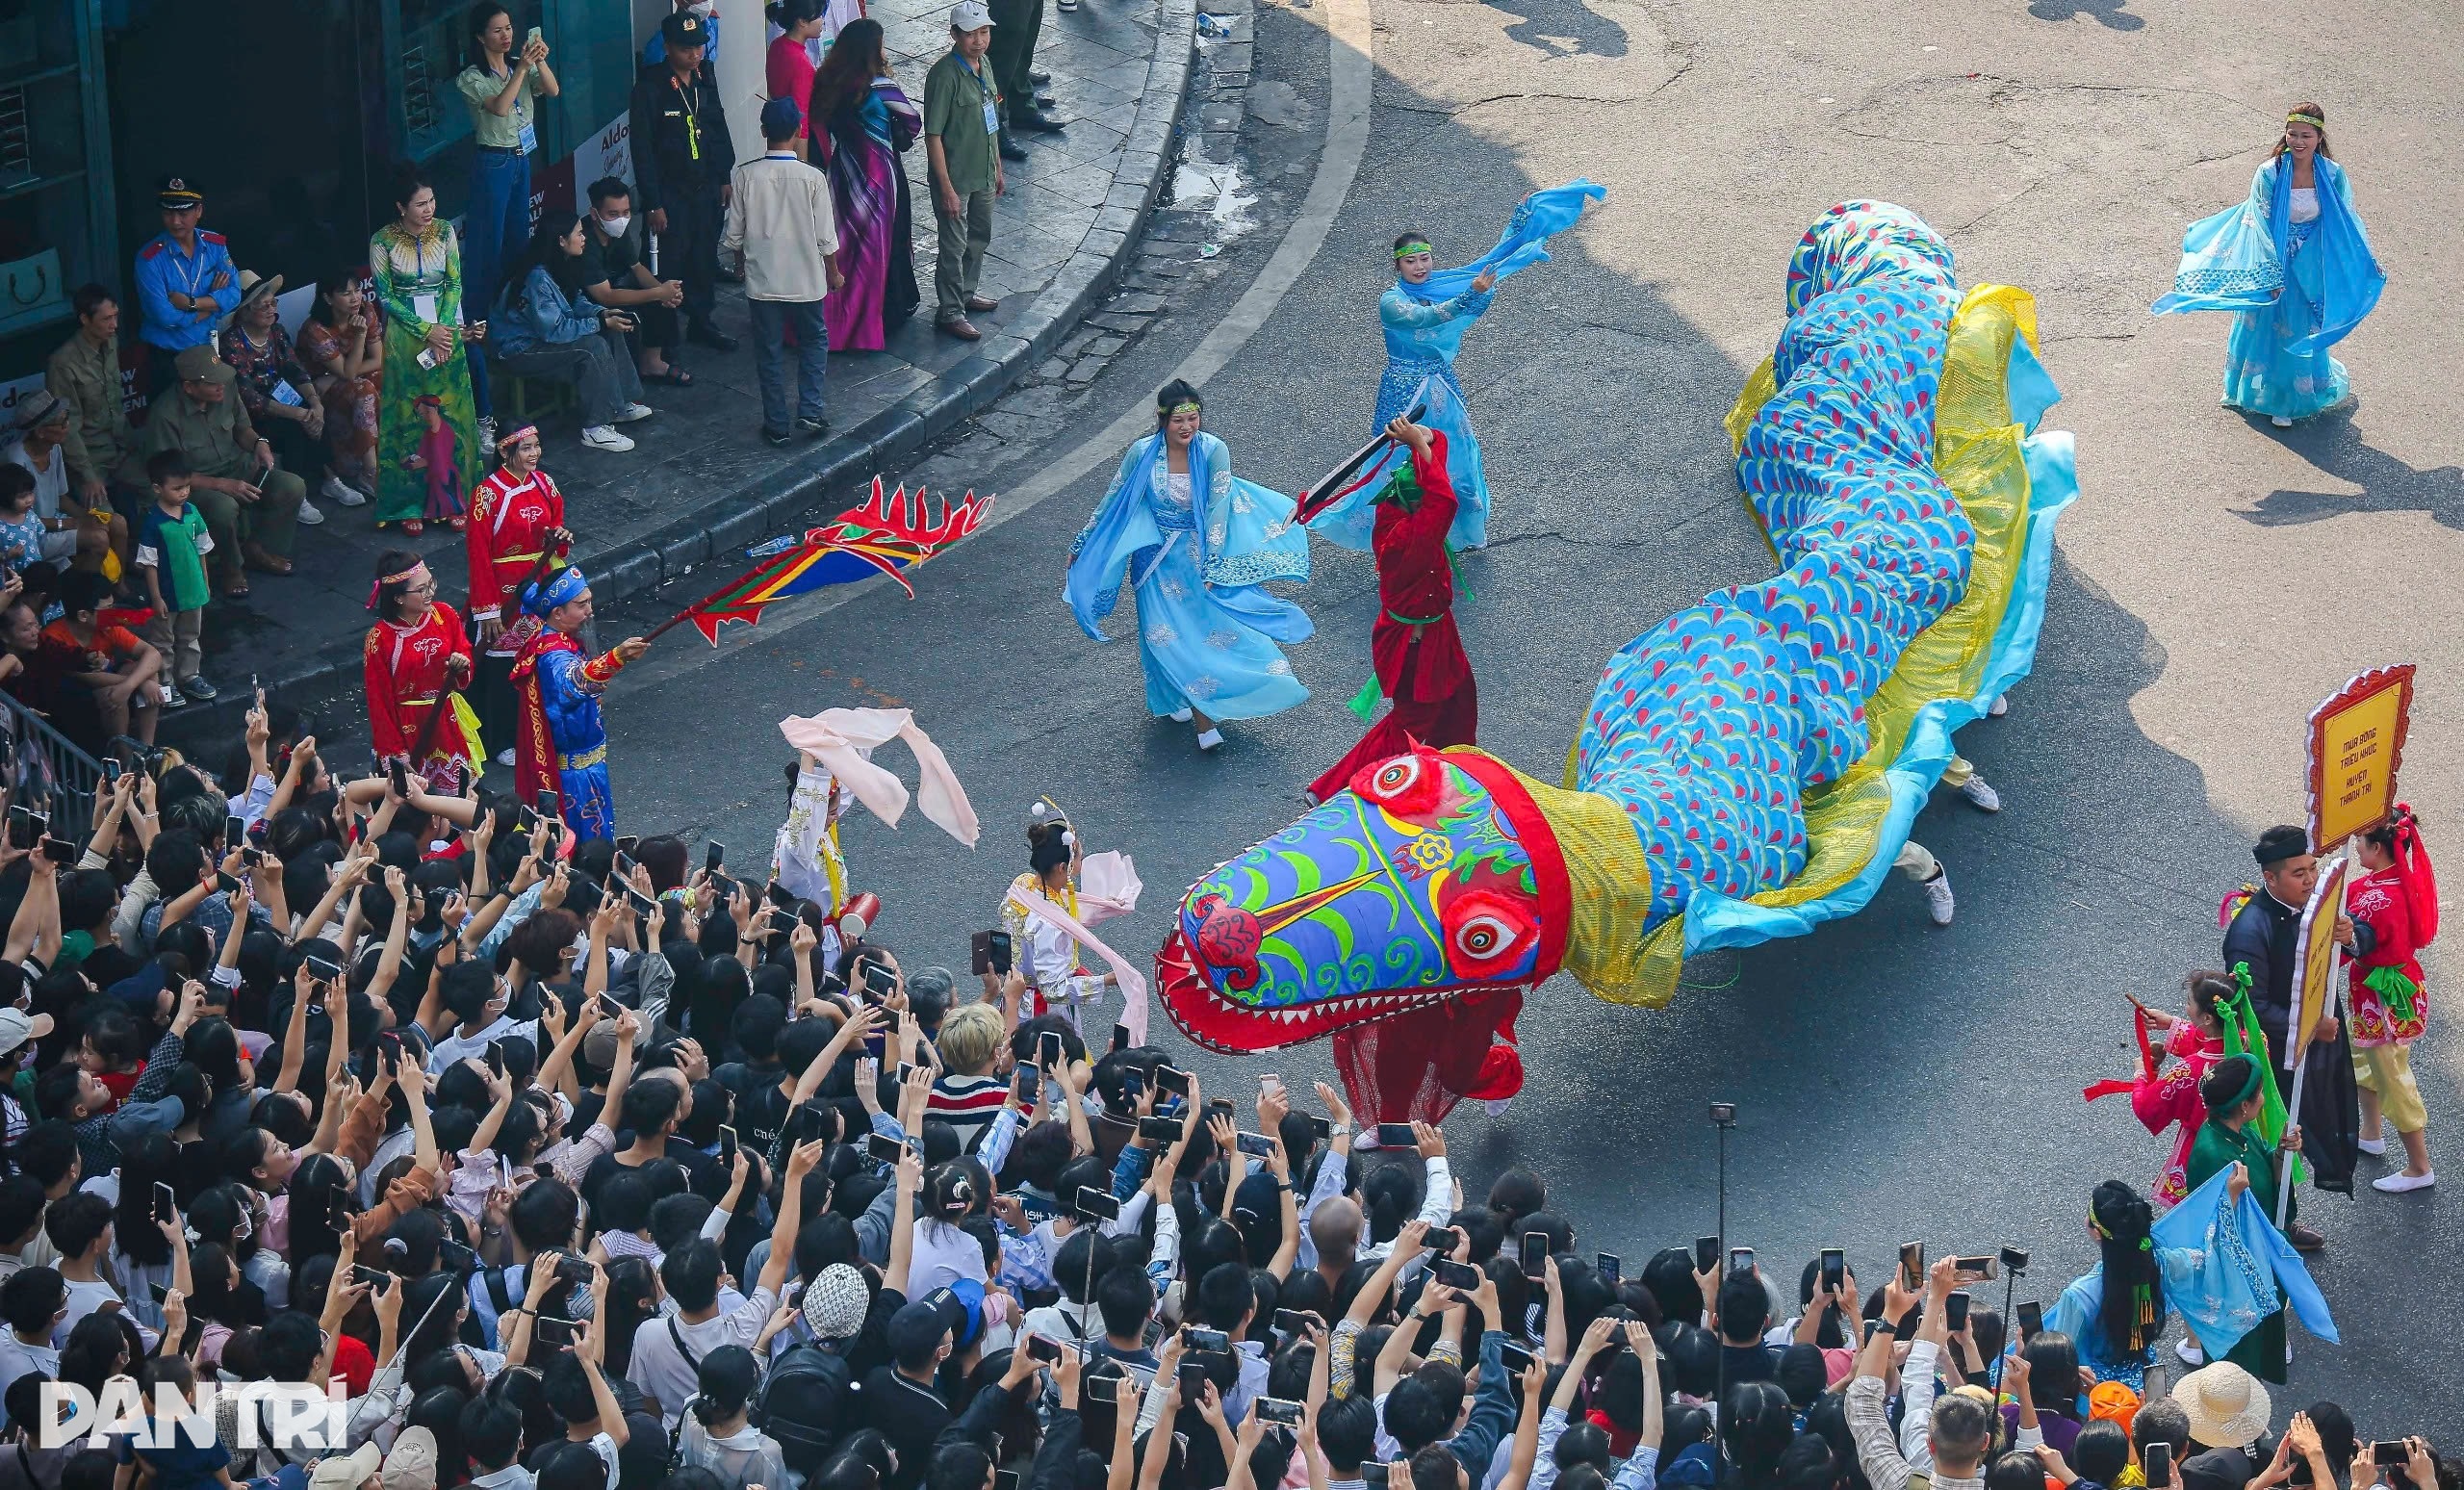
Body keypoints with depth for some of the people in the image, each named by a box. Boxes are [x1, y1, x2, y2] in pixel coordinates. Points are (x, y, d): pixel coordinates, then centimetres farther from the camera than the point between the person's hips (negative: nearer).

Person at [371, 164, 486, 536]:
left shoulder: (444, 232, 0)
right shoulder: (383, 241, -9)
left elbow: (455, 283, 2)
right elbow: (385, 296, -7)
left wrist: (445, 328, -11)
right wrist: (426, 331, -13)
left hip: (445, 327, 3)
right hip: (405, 335, -3)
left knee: (448, 411, 3)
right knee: (409, 416, -1)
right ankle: (410, 503, 4)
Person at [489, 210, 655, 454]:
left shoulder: (561, 267, -1)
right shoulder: (537, 278, -29)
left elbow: (576, 301, 13)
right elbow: (553, 330, -28)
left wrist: (602, 314, -8)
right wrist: (601, 323, -24)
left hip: (541, 336, 10)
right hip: (518, 349, -10)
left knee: (612, 332, 0)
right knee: (593, 347, -25)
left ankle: (622, 404, 6)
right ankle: (596, 428, -20)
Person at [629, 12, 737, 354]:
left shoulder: (705, 80, 5)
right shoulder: (650, 88, -13)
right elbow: (643, 150, -13)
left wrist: (724, 178, 12)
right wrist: (654, 204, -14)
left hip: (706, 187, 6)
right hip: (670, 193, -6)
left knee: (705, 258, 14)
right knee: (670, 265, -3)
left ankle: (701, 322, 31)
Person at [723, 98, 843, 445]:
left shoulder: (746, 176, -10)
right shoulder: (812, 178, -14)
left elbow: (734, 235, -3)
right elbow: (825, 238, -7)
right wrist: (833, 273, 10)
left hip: (762, 282, 1)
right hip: (805, 281, -1)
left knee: (769, 351, 13)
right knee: (814, 342, 20)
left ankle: (777, 425, 16)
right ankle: (810, 413, 9)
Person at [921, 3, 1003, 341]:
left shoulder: (983, 66, 3)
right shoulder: (945, 75, -23)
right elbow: (933, 135, -22)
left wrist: (997, 168, 19)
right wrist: (946, 187, -22)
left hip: (983, 174, 8)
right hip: (955, 178, -8)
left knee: (979, 237, 22)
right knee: (954, 246, 2)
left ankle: (965, 294, 40)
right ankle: (949, 313, 13)